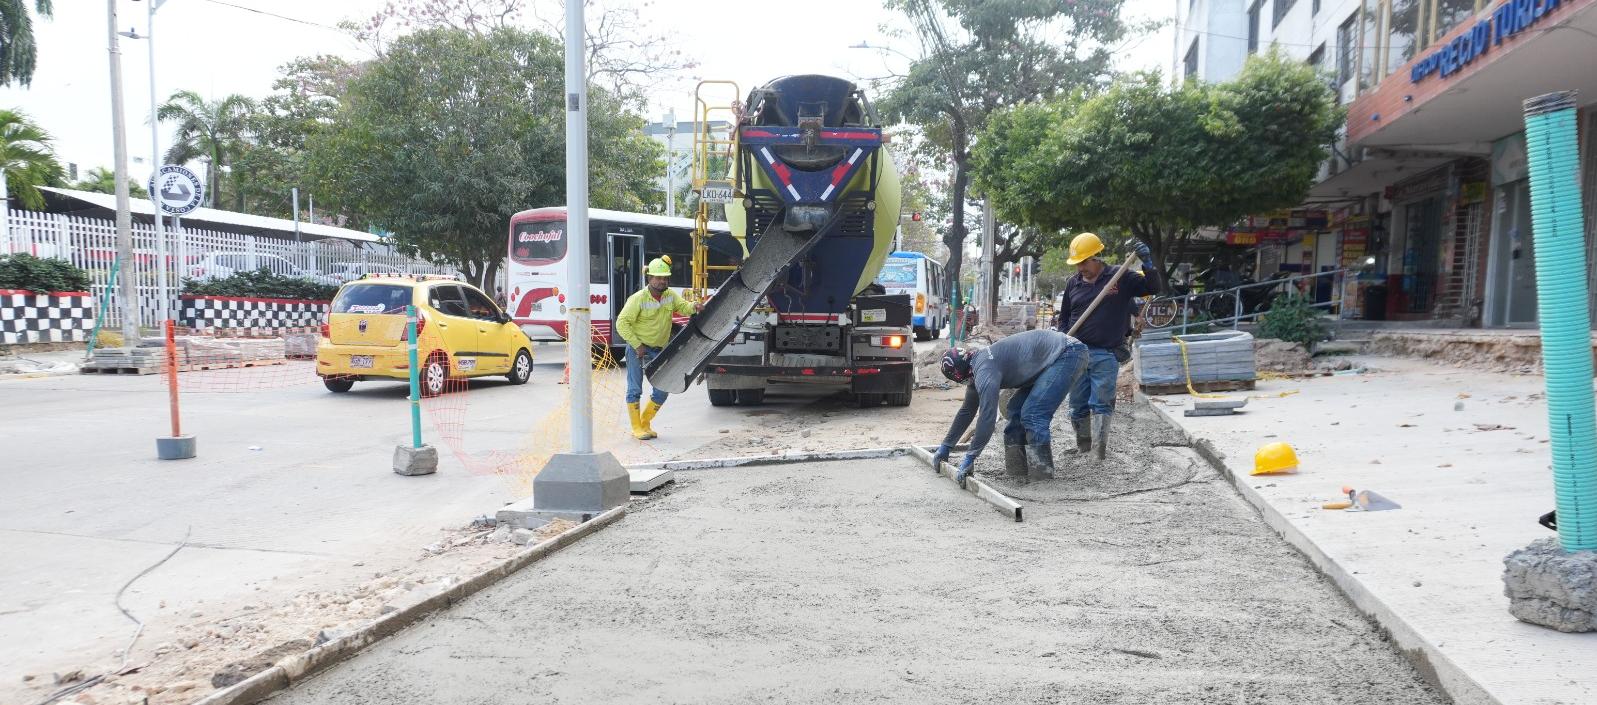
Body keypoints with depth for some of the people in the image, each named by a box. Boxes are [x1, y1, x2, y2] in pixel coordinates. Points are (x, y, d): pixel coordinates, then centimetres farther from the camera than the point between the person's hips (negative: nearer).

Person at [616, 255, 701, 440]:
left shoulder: (670, 295, 1)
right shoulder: (638, 299, -17)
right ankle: (636, 428, 7)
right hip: (637, 348, -6)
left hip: (659, 350, 6)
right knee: (635, 389, -2)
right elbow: (622, 323, -16)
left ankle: (645, 423, 21)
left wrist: (694, 307, -26)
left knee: (662, 391, 5)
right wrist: (637, 345, -19)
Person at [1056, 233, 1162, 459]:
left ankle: (1100, 447, -4)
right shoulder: (1073, 283, 9)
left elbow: (1152, 288, -4)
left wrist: (1148, 264, -20)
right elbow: (1064, 318, 18)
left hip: (1106, 354, -4)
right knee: (1078, 404, 7)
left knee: (1102, 403, -7)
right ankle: (1082, 446, 18)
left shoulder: (1120, 277, -1)